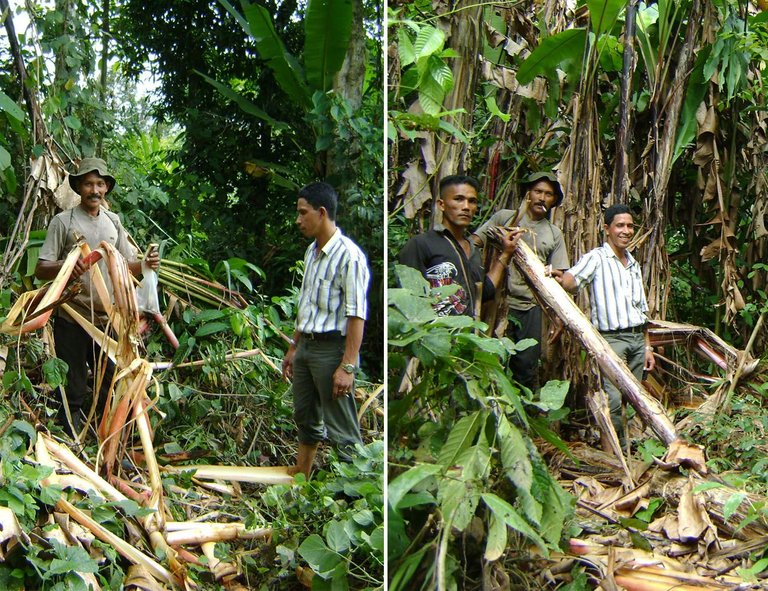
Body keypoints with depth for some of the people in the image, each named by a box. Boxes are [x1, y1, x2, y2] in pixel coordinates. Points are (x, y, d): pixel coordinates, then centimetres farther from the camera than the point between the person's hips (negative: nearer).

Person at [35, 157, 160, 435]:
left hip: (107, 318, 4)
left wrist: (145, 264, -9)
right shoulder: (63, 221, -5)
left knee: (110, 386, 13)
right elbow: (41, 270, -9)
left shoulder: (113, 222, 10)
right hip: (72, 318, -4)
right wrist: (65, 266, -30)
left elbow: (127, 265, 13)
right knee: (72, 390, 4)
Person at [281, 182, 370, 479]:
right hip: (305, 345, 9)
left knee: (342, 431, -3)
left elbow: (356, 315, -20)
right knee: (305, 417, 21)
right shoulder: (312, 251, 11)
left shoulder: (349, 255, -17)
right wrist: (293, 348, 21)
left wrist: (347, 367, -23)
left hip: (331, 347, -9)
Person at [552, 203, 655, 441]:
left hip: (637, 338, 7)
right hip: (612, 338, -7)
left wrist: (647, 346, 19)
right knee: (614, 399, -16)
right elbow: (574, 278, -24)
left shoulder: (634, 264, 19)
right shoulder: (597, 258, -4)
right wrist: (561, 279, -49)